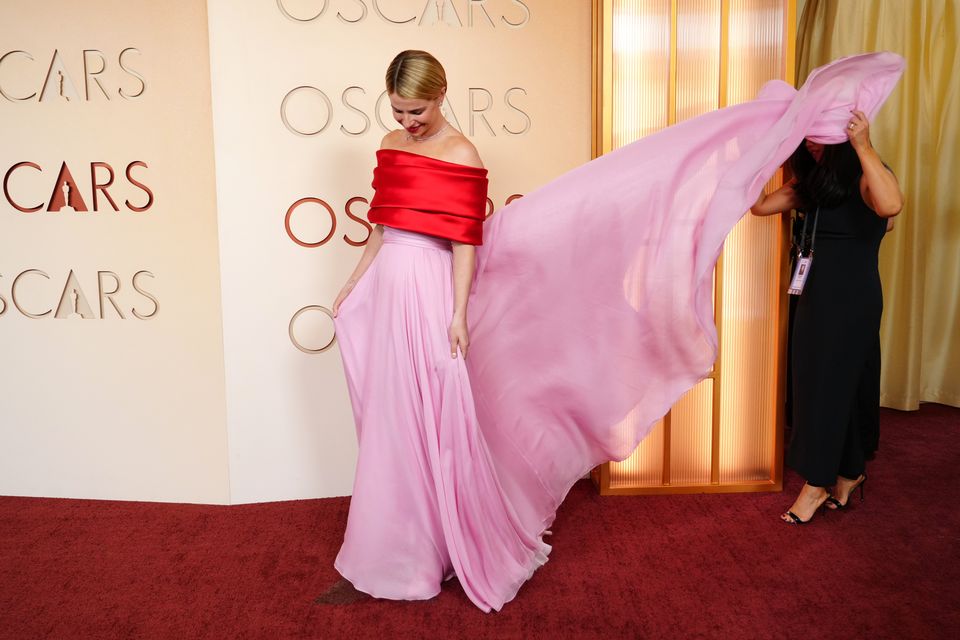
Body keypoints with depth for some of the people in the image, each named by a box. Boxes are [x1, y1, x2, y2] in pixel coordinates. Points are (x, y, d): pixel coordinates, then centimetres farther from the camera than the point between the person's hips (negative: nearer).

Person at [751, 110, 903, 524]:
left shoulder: (865, 178, -11)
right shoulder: (811, 183, 12)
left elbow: (891, 205, -34)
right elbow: (758, 206, 6)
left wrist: (863, 147, -33)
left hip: (852, 299, -8)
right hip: (816, 295, 8)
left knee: (831, 385, -1)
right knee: (815, 383, 11)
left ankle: (818, 483, 11)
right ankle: (848, 473, 27)